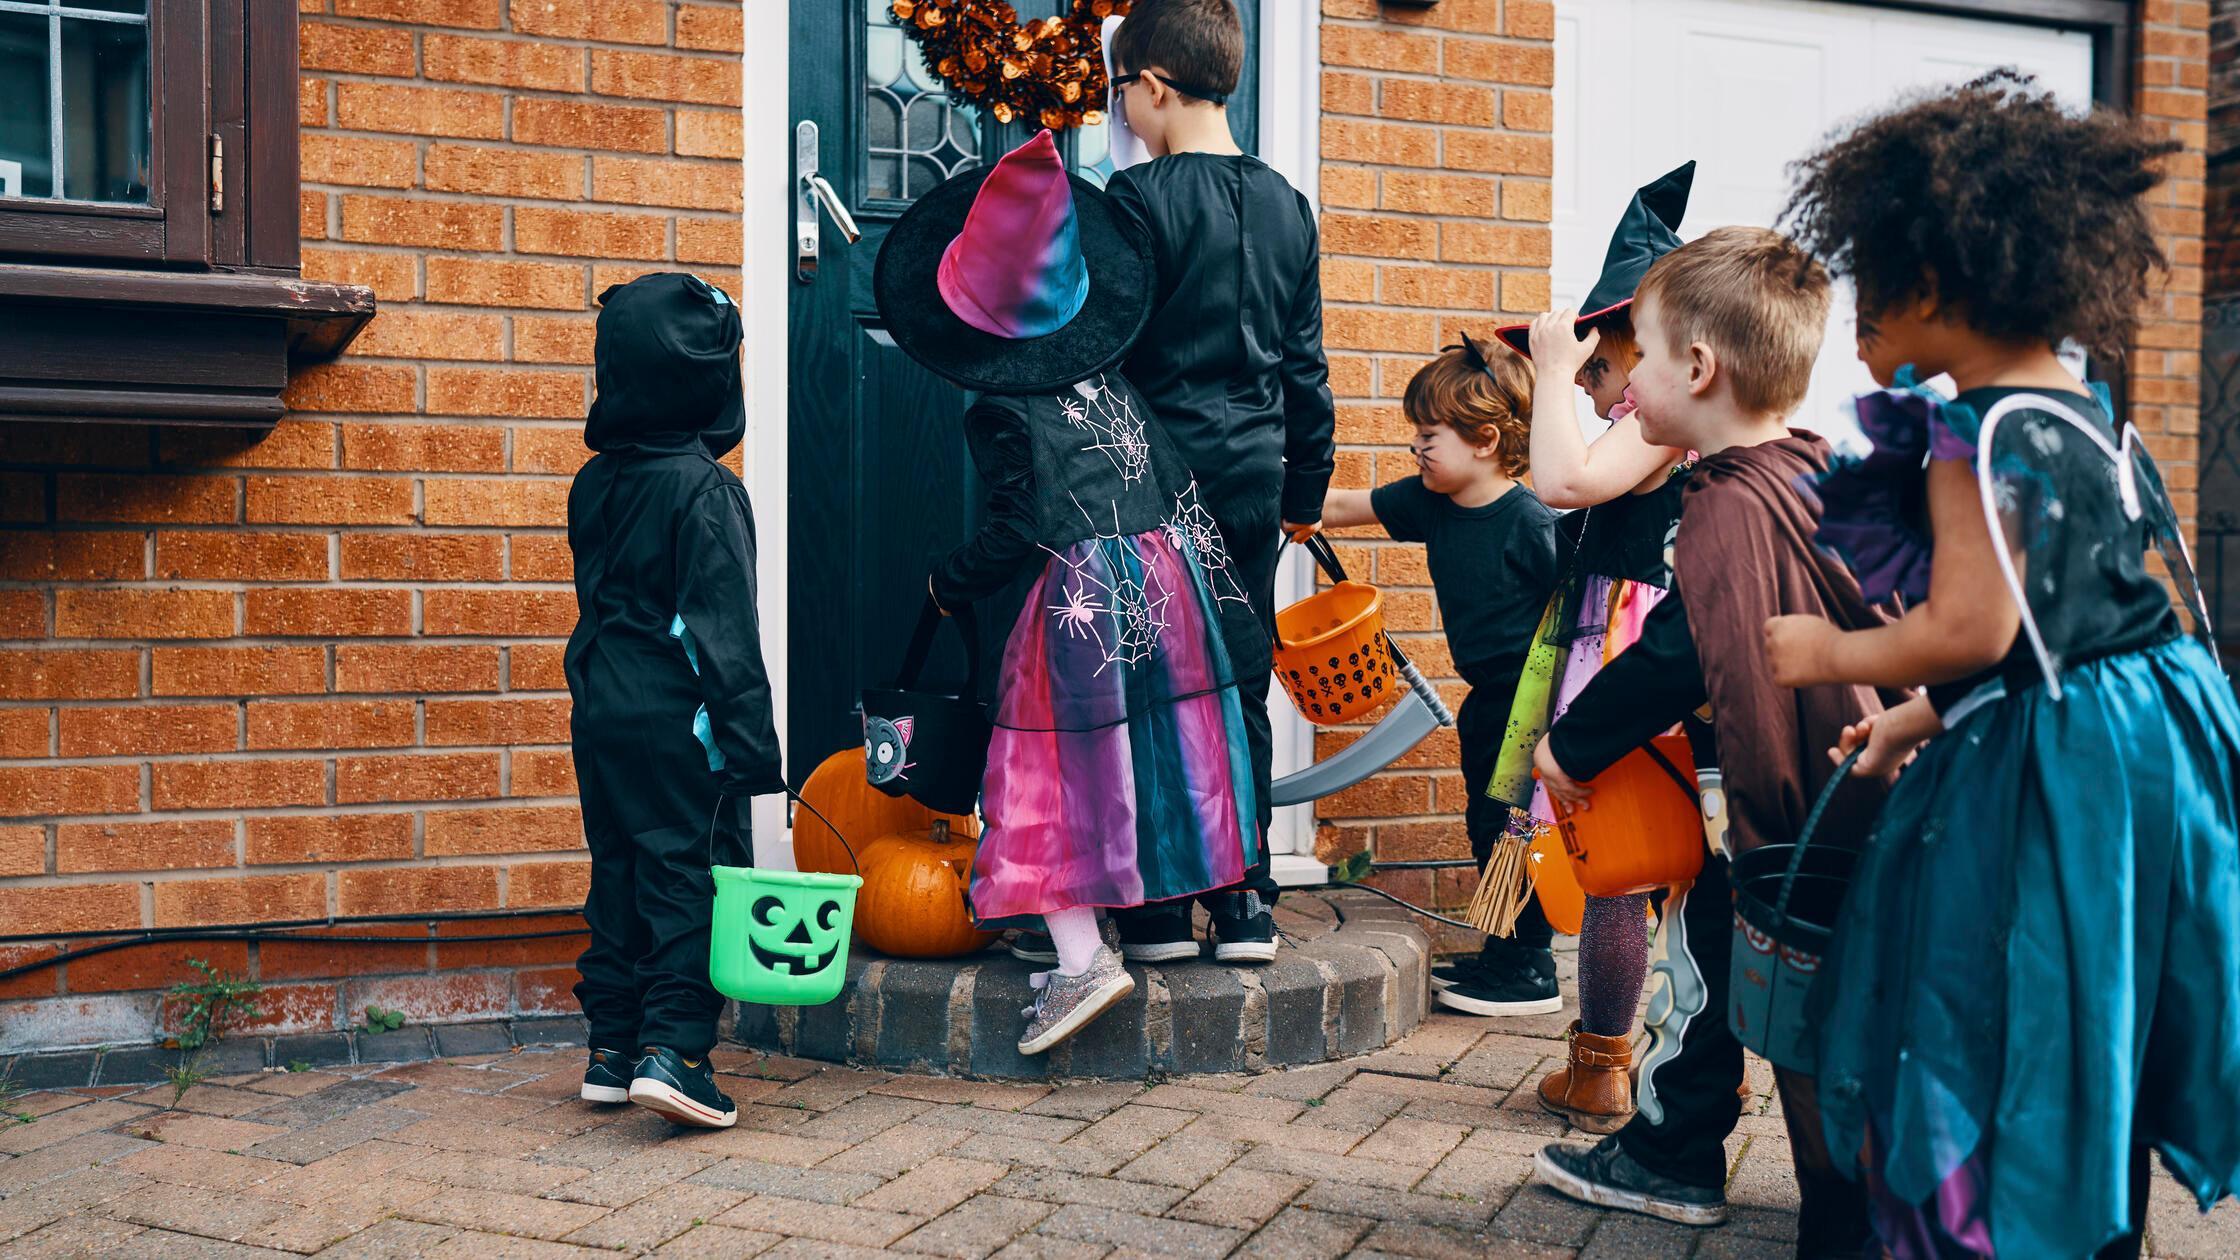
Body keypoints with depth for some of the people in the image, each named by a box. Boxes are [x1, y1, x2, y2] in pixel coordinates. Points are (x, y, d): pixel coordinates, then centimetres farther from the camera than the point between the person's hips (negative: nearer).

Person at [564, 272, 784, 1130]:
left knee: (617, 875, 14)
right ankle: (673, 1048, -6)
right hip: (678, 721, -7)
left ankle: (611, 1048, 20)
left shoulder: (592, 484, 8)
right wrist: (750, 739, -15)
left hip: (600, 713, 7)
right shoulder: (706, 490, -13)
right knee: (690, 880, -1)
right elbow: (724, 629, -16)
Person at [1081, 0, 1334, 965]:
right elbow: (1305, 366, 13)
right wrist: (1307, 486, 20)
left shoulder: (1140, 197, -9)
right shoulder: (1286, 206, 9)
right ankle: (1245, 906, 14)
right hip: (1254, 472, 5)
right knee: (1241, 688, 10)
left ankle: (1159, 911, 7)